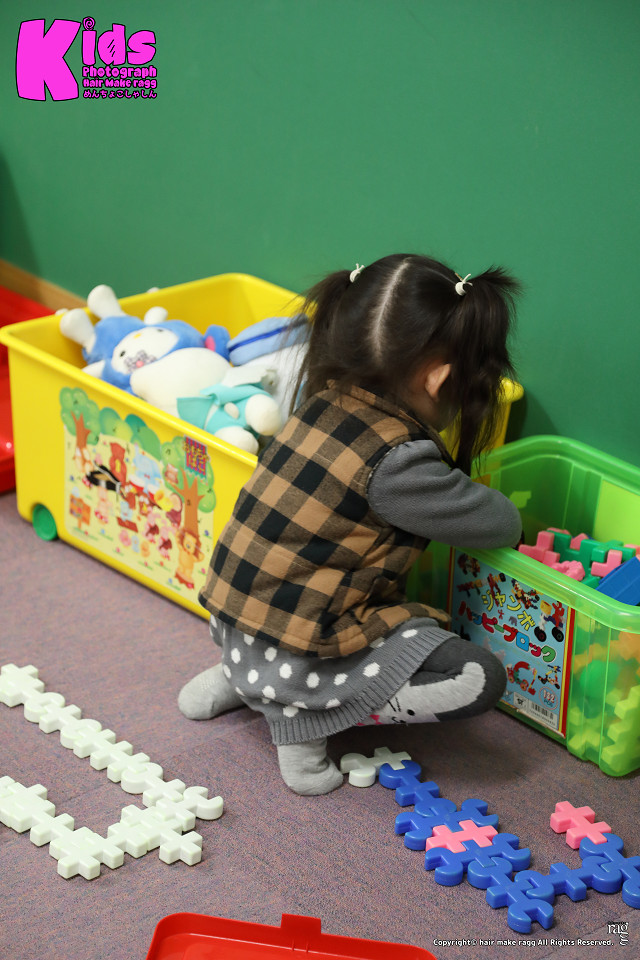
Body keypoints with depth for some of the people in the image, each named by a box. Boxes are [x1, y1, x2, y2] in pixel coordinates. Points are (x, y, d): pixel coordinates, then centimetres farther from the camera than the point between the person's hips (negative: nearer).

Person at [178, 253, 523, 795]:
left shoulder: (325, 398, 0)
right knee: (479, 680, -10)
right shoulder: (397, 460, -22)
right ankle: (302, 717, -4)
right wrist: (511, 522, 15)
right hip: (290, 653, -8)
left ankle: (239, 678, 19)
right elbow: (493, 523, -6)